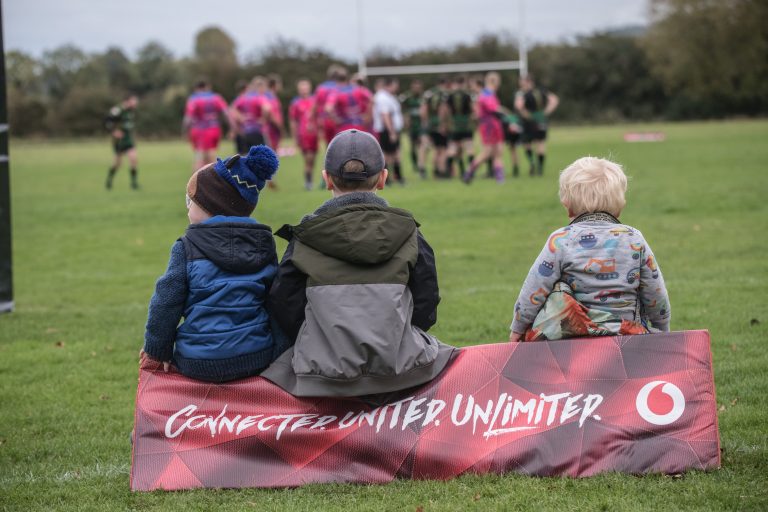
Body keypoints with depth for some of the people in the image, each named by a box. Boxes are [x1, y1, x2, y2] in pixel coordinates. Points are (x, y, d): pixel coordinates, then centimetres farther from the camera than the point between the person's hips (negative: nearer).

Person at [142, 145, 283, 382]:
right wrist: (279, 348, 24)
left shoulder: (186, 249, -5)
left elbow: (166, 303, -3)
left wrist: (159, 351, 7)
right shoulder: (264, 245, 8)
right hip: (259, 358, 3)